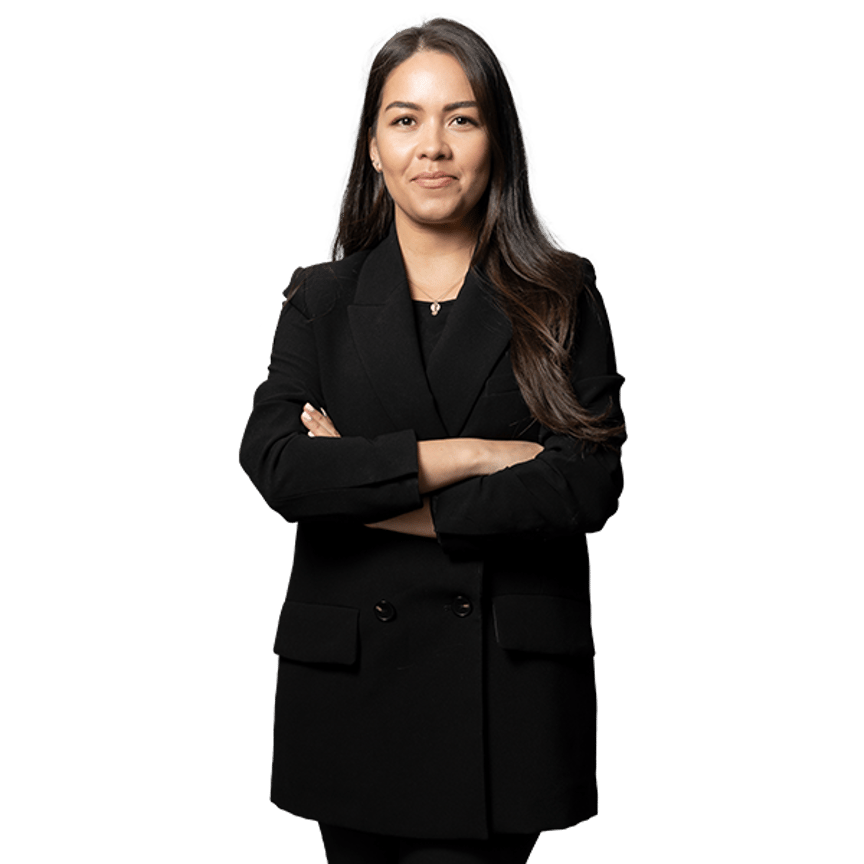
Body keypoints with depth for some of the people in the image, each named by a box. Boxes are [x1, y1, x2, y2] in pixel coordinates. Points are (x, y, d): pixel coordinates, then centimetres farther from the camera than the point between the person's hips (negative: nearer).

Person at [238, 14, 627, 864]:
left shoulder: (562, 299, 3)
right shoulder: (321, 299, 7)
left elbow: (590, 483, -9)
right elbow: (273, 462, -9)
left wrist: (379, 498, -10)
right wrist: (466, 455, -14)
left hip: (508, 692, -1)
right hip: (350, 676, 2)